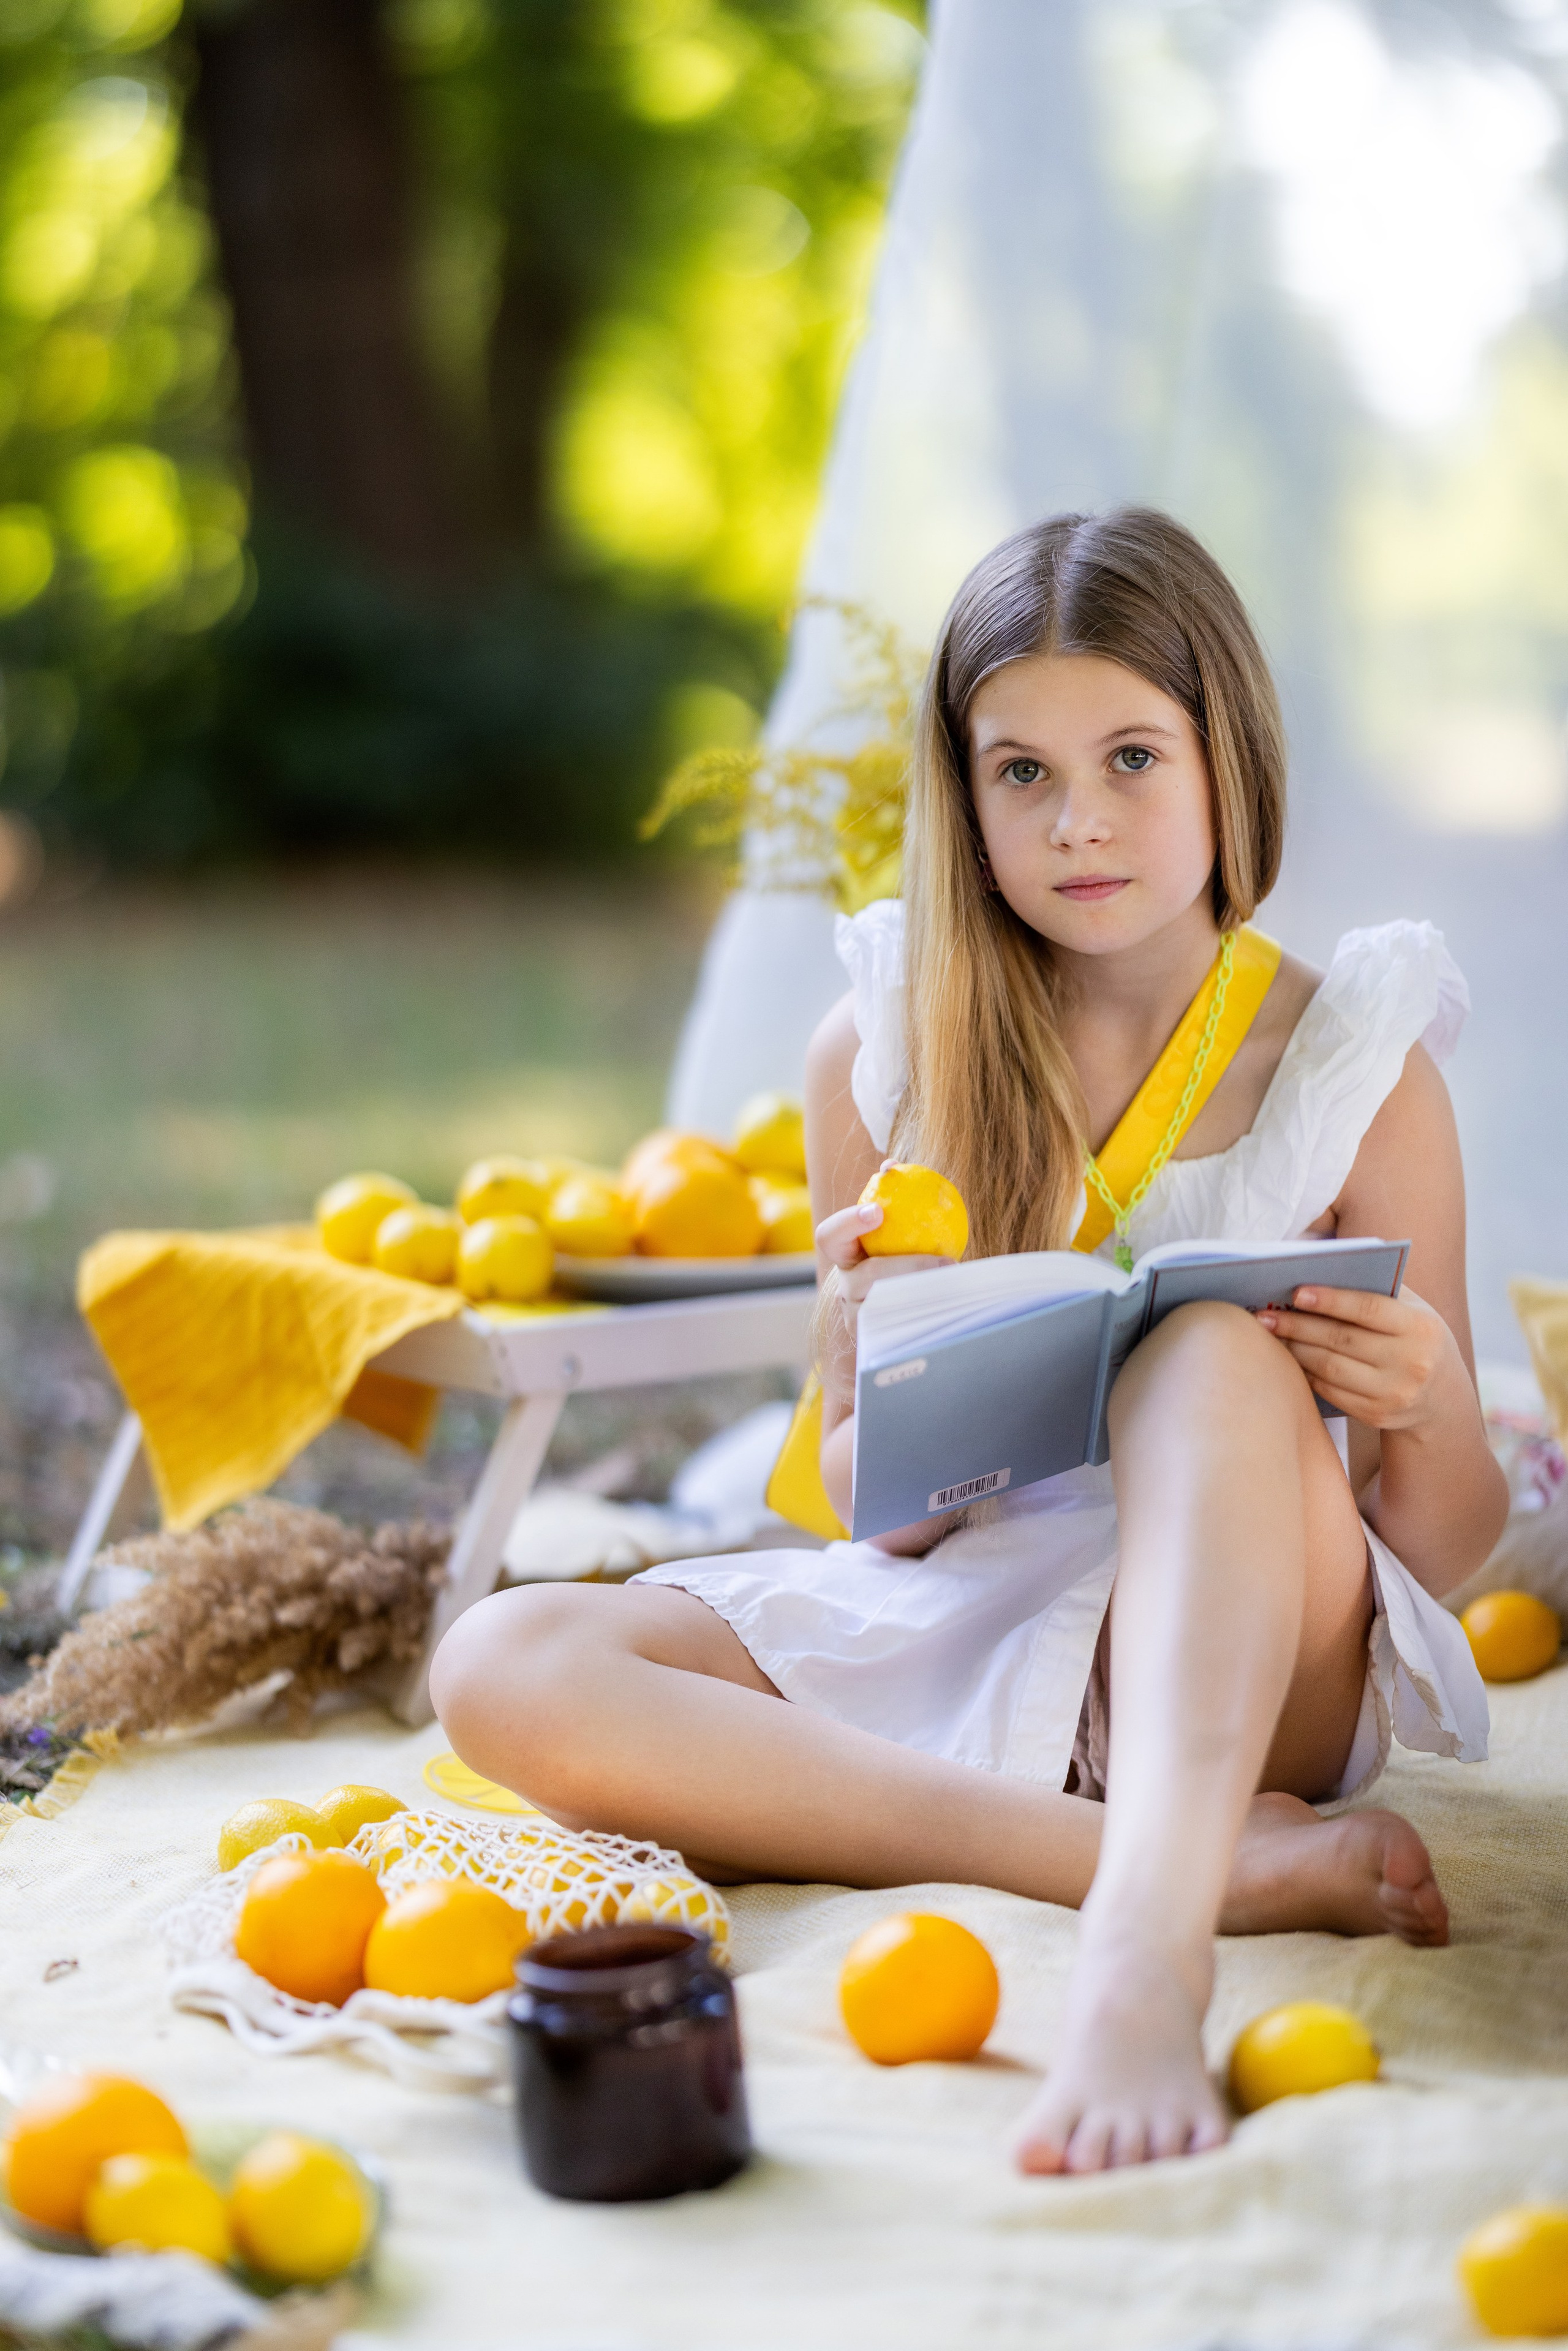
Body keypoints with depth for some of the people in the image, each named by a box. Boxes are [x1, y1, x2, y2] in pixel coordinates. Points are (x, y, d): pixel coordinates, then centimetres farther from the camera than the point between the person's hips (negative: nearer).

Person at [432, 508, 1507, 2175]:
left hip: (1249, 1659, -2)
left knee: (1214, 1347, -31)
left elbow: (1442, 1550, 1)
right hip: (953, 1635, 3)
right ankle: (1221, 1861, -29)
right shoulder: (881, 1049, 2)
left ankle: (1143, 1955, -50)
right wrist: (878, 1367, -18)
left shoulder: (1357, 1063, -2)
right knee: (504, 1669, -22)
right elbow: (872, 1517, 6)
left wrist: (1430, 1411, -23)